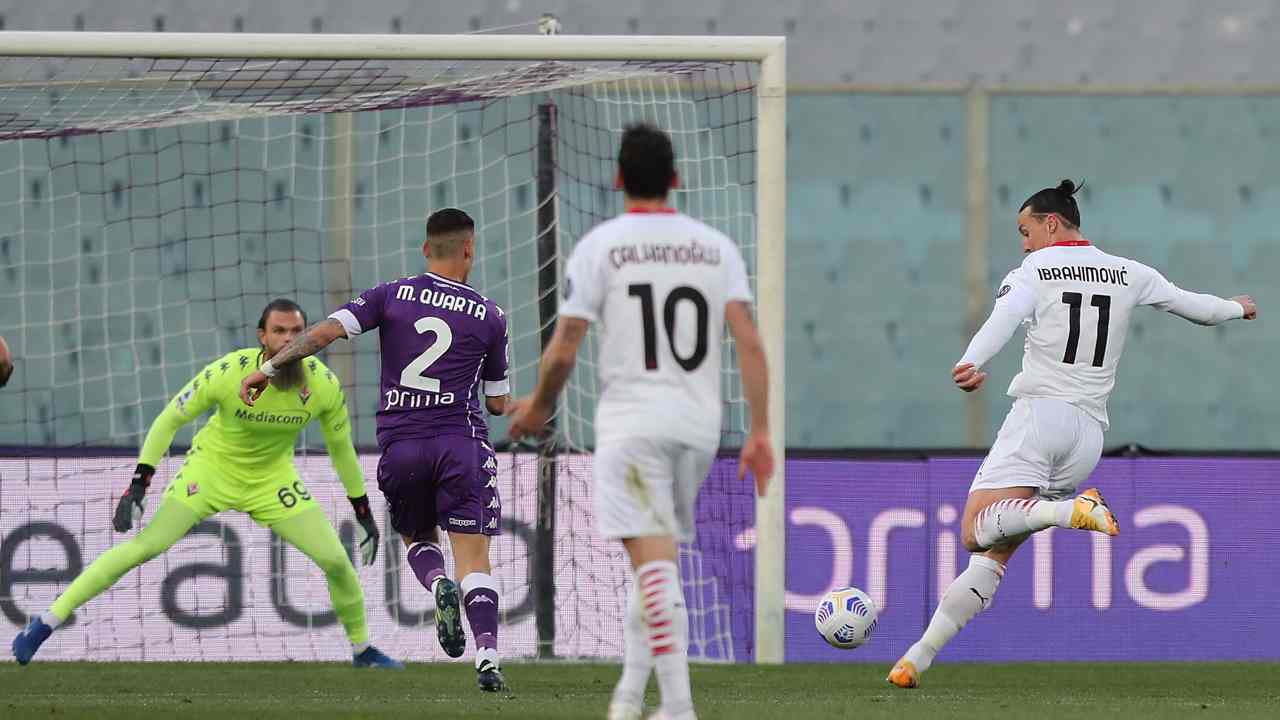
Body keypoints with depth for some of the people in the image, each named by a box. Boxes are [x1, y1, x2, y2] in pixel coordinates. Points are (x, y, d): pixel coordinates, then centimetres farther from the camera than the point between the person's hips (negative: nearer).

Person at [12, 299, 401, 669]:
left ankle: (362, 649, 20)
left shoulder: (323, 384, -18)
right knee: (144, 546, -16)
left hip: (273, 479, 3)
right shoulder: (227, 373, -27)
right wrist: (137, 488, -20)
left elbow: (341, 447, 0)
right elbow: (169, 419, -15)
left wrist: (363, 513, 6)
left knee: (336, 560, -6)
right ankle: (48, 621, -10)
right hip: (212, 468, -3)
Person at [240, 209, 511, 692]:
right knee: (475, 560, -2)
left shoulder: (392, 295, 4)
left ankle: (439, 586, -9)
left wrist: (269, 369, -1)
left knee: (416, 538, 24)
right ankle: (487, 657, -21)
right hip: (461, 444, -1)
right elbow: (498, 403, 12)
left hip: (399, 447, 1)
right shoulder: (489, 316, 6)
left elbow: (325, 330, -7)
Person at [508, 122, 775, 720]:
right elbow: (750, 344, -1)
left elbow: (562, 352, -4)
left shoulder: (599, 246, -2)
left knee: (654, 562, -11)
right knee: (656, 558, 19)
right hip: (699, 424, 4)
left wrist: (538, 407, 15)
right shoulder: (716, 246, 8)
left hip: (632, 419, -4)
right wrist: (760, 434, 0)